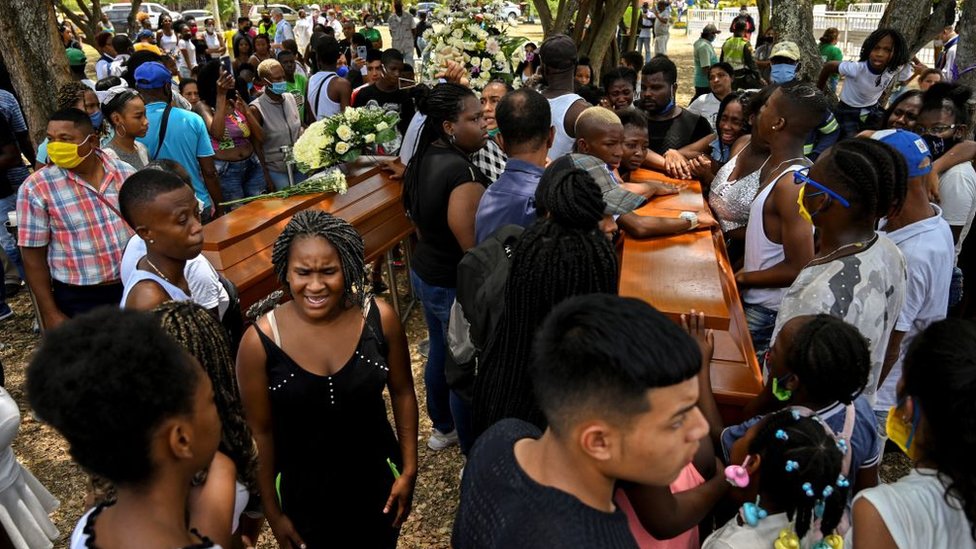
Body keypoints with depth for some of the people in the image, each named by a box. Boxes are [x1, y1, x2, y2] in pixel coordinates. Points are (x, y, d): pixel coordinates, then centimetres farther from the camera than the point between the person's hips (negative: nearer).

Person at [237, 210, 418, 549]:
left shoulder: (379, 318, -19)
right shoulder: (260, 342, -22)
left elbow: (402, 392, -4)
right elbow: (261, 431, -11)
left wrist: (409, 469, -1)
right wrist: (273, 512, -3)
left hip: (376, 476, 2)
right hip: (303, 489, -1)